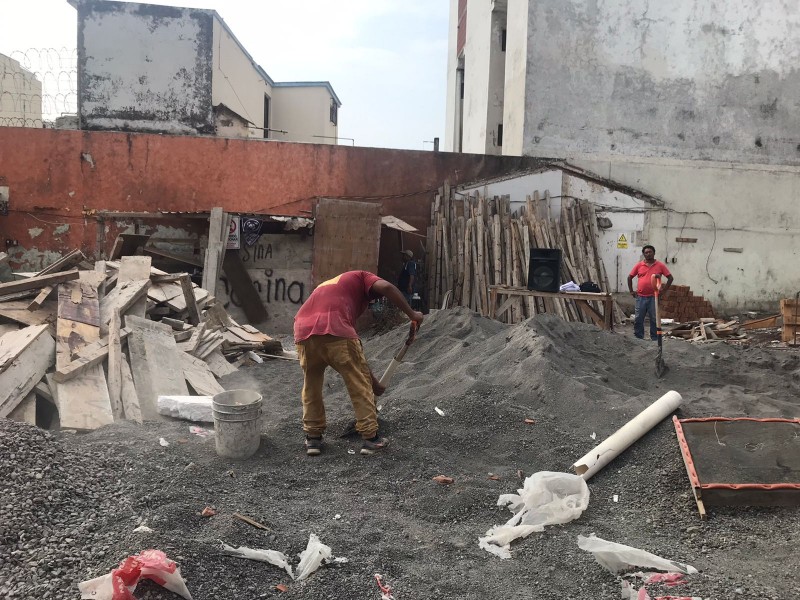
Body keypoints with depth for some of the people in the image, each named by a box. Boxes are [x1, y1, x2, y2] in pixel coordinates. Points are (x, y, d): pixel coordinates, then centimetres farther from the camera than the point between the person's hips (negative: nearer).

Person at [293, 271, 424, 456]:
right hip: (334, 330, -6)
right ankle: (370, 438, 17)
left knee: (311, 386, 26)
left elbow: (353, 350, 42)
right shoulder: (361, 278, 26)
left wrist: (371, 378, 45)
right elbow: (386, 287, 0)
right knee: (360, 384, 10)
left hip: (304, 331, 6)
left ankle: (313, 438, 30)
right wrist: (411, 314, 10)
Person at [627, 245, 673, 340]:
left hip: (654, 297, -2)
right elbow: (630, 277, 12)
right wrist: (631, 291, 6)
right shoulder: (639, 265, 6)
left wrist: (664, 290, -3)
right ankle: (638, 338, 13)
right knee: (638, 319, 3)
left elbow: (670, 277, 4)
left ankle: (655, 339, 12)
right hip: (641, 297, 2)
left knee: (654, 319, 3)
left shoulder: (660, 265, 1)